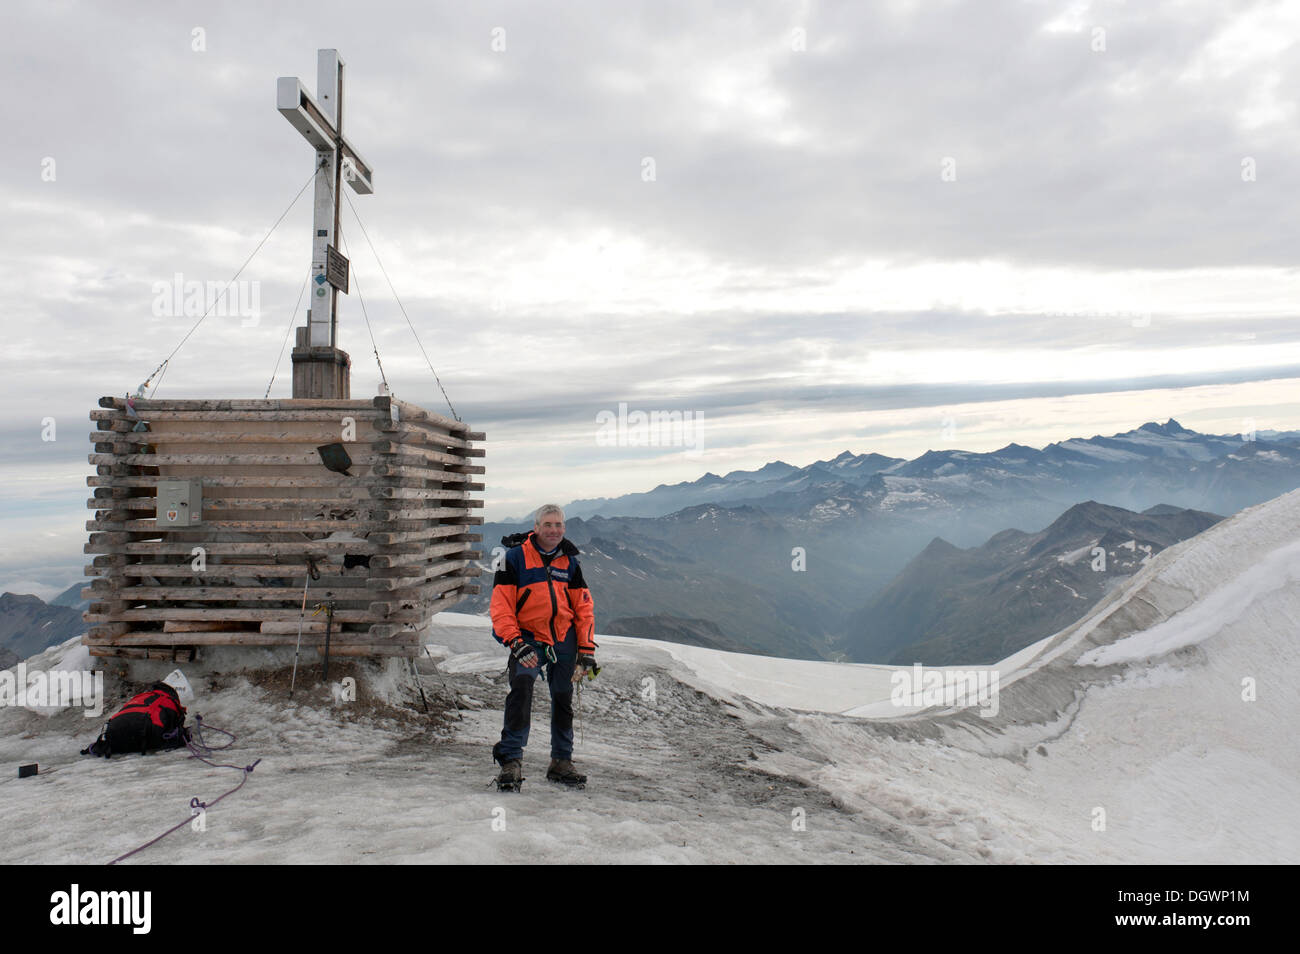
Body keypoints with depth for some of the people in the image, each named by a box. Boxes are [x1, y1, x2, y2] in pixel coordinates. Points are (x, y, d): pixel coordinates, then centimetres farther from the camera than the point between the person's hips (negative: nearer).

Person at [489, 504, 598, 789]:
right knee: (521, 688, -25)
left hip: (565, 640, 4)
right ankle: (511, 760, -16)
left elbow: (584, 608, 10)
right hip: (529, 640, -4)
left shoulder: (569, 562, 8)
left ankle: (561, 762, 27)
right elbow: (500, 605, -8)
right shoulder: (515, 557, -5)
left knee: (563, 700, 12)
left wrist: (587, 652, 4)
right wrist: (515, 644, -18)